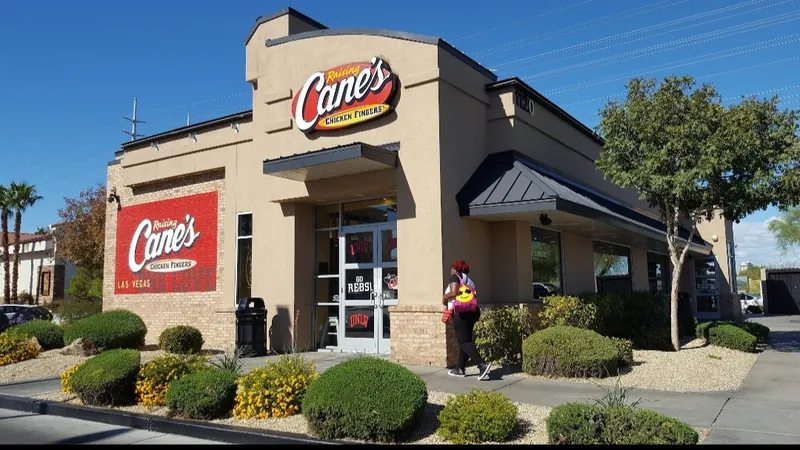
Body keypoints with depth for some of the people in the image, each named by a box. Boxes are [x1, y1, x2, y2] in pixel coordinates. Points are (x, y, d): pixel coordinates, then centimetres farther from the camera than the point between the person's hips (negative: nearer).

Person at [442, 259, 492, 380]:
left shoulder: (455, 276, -1)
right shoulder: (468, 280, 23)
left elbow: (454, 292, -17)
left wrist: (444, 297, 1)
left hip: (461, 312, -9)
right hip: (472, 312, 9)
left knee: (464, 342, -8)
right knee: (465, 340, 14)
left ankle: (482, 365, -20)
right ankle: (460, 369, 18)